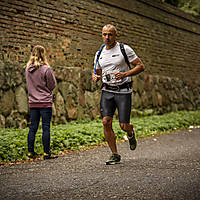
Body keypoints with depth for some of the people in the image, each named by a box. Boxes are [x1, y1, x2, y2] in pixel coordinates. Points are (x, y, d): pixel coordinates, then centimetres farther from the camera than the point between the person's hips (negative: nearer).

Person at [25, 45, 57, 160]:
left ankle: (31, 152, 14)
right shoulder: (46, 69, -13)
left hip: (33, 103, 5)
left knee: (33, 128, 10)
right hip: (45, 102, -5)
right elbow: (53, 85, -5)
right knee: (46, 128, -1)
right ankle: (47, 153, 2)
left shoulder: (28, 69, 4)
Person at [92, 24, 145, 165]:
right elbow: (97, 72, 23)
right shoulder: (99, 54, 10)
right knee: (106, 122, -10)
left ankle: (131, 133, 33)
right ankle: (115, 155, 2)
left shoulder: (124, 49, -4)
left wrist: (125, 74, -20)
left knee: (124, 125, -6)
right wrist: (95, 77, -1)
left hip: (123, 91, -4)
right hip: (107, 91, 4)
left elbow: (141, 66, -6)